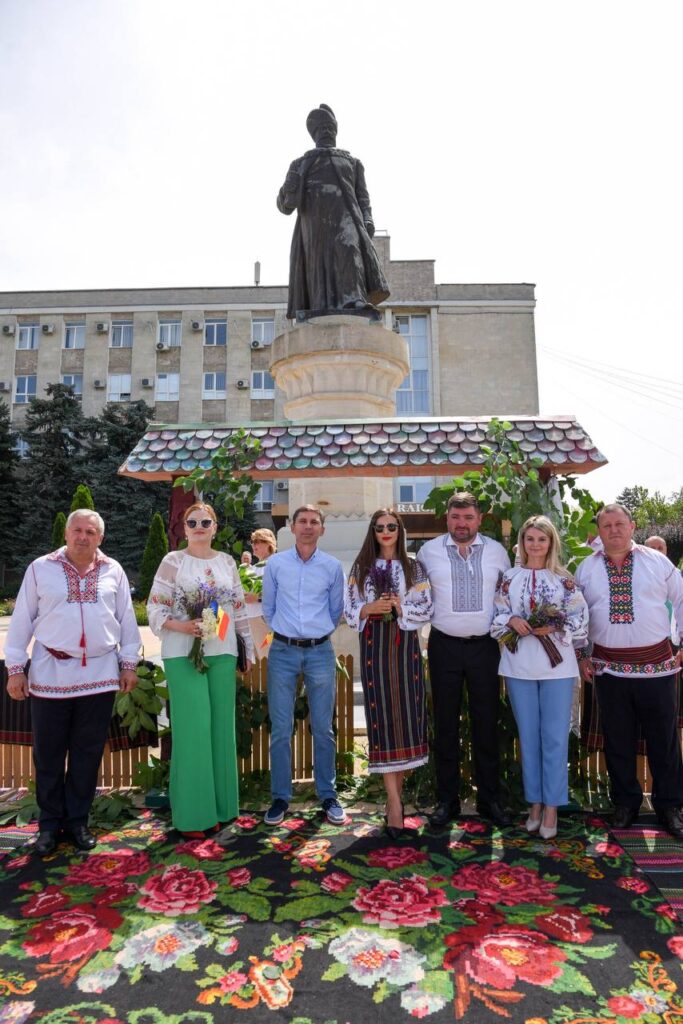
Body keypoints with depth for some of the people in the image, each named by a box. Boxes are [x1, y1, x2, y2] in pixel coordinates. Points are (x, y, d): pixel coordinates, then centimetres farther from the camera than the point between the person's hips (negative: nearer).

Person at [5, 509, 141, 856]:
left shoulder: (113, 571, 5)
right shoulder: (40, 568, 0)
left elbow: (126, 619, 7)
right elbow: (21, 620, 2)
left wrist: (129, 663, 5)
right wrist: (15, 668, -1)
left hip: (100, 674, 1)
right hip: (50, 673, -1)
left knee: (88, 753, 10)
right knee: (48, 753, 8)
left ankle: (77, 820, 25)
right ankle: (50, 823, 25)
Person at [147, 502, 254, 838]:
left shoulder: (227, 562, 10)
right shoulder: (173, 561, -1)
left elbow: (239, 608, 13)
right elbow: (155, 609, -4)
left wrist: (249, 647, 12)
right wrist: (184, 627, -20)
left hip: (222, 654, 4)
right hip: (183, 655, -4)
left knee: (221, 728, 8)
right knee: (192, 730, -2)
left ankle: (216, 808, 22)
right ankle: (191, 814, 12)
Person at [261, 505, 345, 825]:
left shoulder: (332, 566, 1)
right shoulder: (275, 563, 1)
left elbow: (336, 611, 11)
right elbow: (268, 608, 10)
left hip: (320, 652, 0)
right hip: (283, 651, 0)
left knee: (323, 728, 8)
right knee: (280, 729, 5)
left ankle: (328, 795, 22)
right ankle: (280, 797, 19)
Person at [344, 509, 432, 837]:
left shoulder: (413, 567, 7)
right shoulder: (360, 567, 8)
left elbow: (427, 609, 2)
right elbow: (349, 610, 6)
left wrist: (400, 607, -13)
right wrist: (369, 609, -13)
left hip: (405, 645, 1)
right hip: (374, 645, 0)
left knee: (407, 714, 1)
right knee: (381, 716, -4)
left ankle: (395, 792, 19)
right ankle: (394, 802, 0)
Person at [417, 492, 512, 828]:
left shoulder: (496, 550, 4)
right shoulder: (428, 551, 0)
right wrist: (425, 614, 4)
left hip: (485, 646, 1)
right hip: (444, 646, -1)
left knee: (486, 723, 9)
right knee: (445, 724, 7)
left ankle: (490, 799, 24)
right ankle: (446, 800, 21)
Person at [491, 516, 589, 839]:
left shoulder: (564, 579, 2)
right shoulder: (509, 577, 5)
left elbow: (580, 619, 0)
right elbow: (496, 615, 5)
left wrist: (555, 627, -15)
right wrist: (512, 620, -15)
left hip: (557, 665, -1)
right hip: (519, 665, 1)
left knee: (555, 737, 2)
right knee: (528, 737, 10)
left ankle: (551, 807, 15)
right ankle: (535, 802, 24)